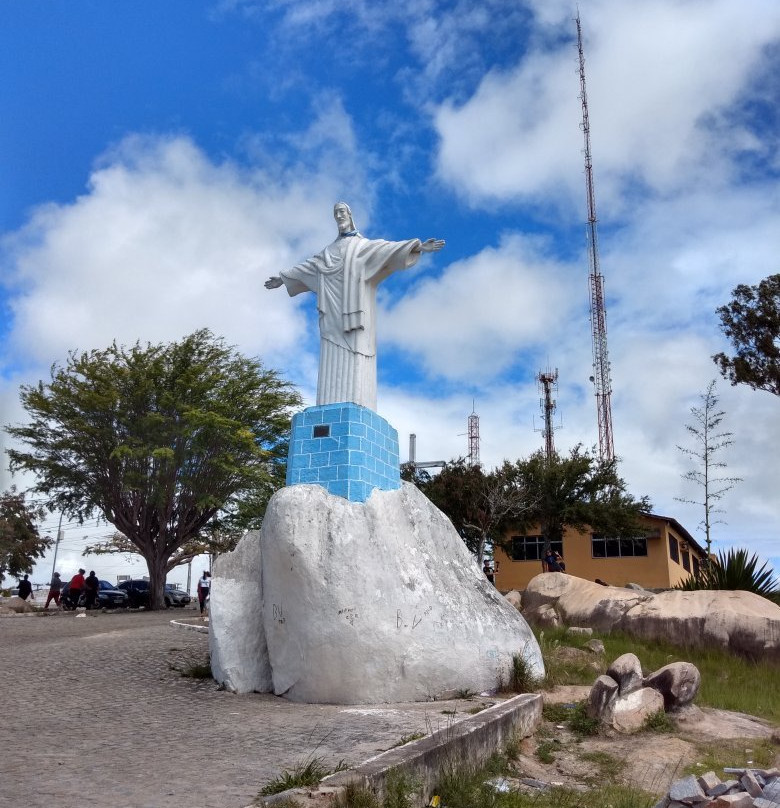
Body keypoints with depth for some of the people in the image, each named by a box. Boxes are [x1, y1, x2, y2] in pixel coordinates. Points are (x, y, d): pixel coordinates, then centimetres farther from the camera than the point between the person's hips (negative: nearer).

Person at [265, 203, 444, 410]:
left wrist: (419, 246, -14)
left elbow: (389, 248, 1)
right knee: (333, 356, -9)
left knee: (355, 353, -15)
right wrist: (284, 278, 40)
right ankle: (332, 406, -16)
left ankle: (355, 405, -24)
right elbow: (309, 265, 36)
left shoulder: (366, 245, 15)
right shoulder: (330, 249, 29)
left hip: (355, 308, -4)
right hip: (334, 310, 4)